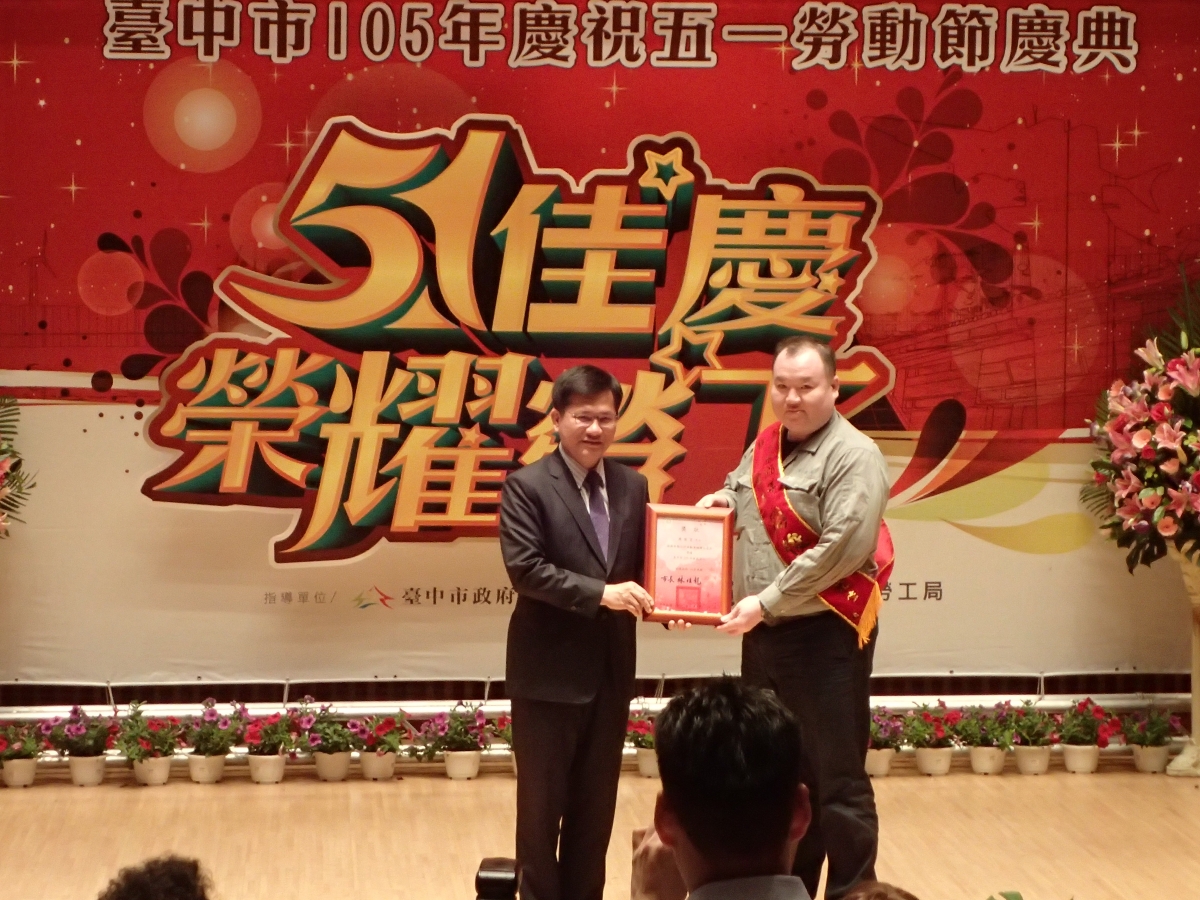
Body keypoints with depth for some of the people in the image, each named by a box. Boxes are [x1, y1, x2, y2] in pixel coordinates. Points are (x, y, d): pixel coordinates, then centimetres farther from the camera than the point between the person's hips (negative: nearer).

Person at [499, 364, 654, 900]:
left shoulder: (633, 486, 8)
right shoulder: (527, 486, -8)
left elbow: (642, 563, 13)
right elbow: (524, 567, -17)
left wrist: (658, 599, -9)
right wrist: (600, 594, -23)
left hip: (612, 667, 5)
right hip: (549, 669, -5)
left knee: (597, 799, 13)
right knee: (542, 800, 5)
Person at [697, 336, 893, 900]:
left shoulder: (853, 456, -13)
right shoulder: (764, 446, 11)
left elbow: (843, 549, -22)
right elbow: (743, 497, 29)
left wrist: (767, 602, -20)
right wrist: (725, 499, 4)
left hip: (826, 636, -8)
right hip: (762, 634, 8)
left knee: (835, 781, -1)